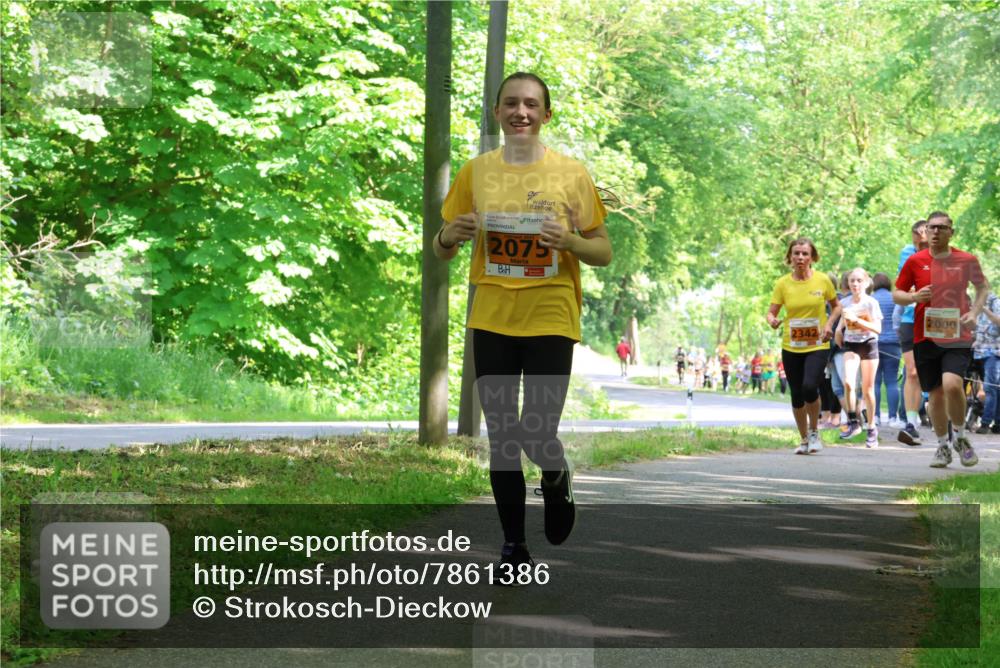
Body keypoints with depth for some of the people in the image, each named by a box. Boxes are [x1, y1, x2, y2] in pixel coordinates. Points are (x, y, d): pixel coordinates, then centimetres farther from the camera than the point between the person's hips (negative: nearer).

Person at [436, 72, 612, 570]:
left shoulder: (571, 173, -1)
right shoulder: (475, 172, 4)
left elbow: (603, 253, 3)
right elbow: (441, 252, 11)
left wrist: (570, 240, -17)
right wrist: (450, 235, -12)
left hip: (550, 318, -2)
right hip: (492, 320, 2)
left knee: (537, 435, -9)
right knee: (501, 437, 4)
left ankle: (557, 479, 28)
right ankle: (513, 544, 19)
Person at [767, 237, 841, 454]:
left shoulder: (822, 280, -3)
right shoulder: (783, 283, -1)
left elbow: (836, 306, 11)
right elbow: (771, 312, 1)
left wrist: (828, 324, -7)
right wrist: (772, 320, -22)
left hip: (817, 346, -2)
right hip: (791, 347, 2)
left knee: (809, 386, -23)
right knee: (796, 395, 7)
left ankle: (814, 432, 1)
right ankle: (804, 439, 27)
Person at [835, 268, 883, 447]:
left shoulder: (871, 303, -7)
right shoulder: (845, 303, 3)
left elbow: (878, 328, -13)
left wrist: (857, 320, -21)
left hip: (869, 344, -2)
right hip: (851, 345, 2)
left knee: (867, 389, 3)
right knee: (848, 382, -21)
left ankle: (871, 428, 15)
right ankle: (853, 423, -11)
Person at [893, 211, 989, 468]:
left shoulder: (966, 260, 1)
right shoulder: (915, 261, 2)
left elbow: (983, 286, 16)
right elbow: (897, 294, 9)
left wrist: (974, 312, 0)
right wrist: (914, 297, -13)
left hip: (957, 337, -2)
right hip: (926, 338, 2)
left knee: (952, 385, -22)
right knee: (935, 394, 6)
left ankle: (960, 437, 3)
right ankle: (943, 447, 25)